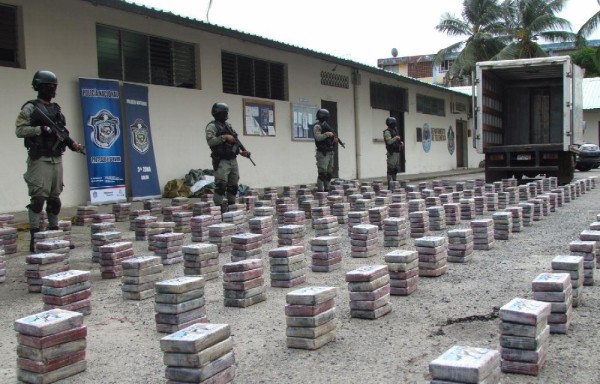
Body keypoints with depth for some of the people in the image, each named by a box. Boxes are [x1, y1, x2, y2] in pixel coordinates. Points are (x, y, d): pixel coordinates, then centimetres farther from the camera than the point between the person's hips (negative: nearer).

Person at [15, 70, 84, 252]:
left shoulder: (56, 108, 17)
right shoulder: (30, 108, -3)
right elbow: (20, 130, -9)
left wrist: (72, 143, 3)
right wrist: (42, 129, -19)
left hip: (57, 159, 6)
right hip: (40, 159, -6)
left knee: (55, 199, 9)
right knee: (38, 198, -9)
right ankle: (35, 237, -6)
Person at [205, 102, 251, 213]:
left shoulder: (228, 125, 18)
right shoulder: (212, 126, -6)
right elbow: (210, 141, -20)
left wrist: (242, 152, 10)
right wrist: (224, 137, -19)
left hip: (233, 160, 8)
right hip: (221, 161, -8)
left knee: (233, 186, 10)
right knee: (221, 186, -11)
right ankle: (219, 209, -8)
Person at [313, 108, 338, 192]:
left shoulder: (327, 126, 18)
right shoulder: (317, 127, -6)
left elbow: (333, 137, 19)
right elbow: (318, 137, -22)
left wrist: (335, 139, -2)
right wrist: (327, 134, -21)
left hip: (330, 153, 8)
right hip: (322, 154, -8)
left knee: (329, 173, 9)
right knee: (322, 173, -10)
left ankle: (327, 190, 15)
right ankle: (320, 191, -8)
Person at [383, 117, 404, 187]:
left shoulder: (395, 131, 18)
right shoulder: (387, 132, -10)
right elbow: (389, 141, -23)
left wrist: (401, 143, 9)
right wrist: (396, 137, -17)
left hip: (397, 152, 9)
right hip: (391, 153, -9)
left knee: (395, 169, 12)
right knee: (391, 169, -9)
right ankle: (390, 185, -7)